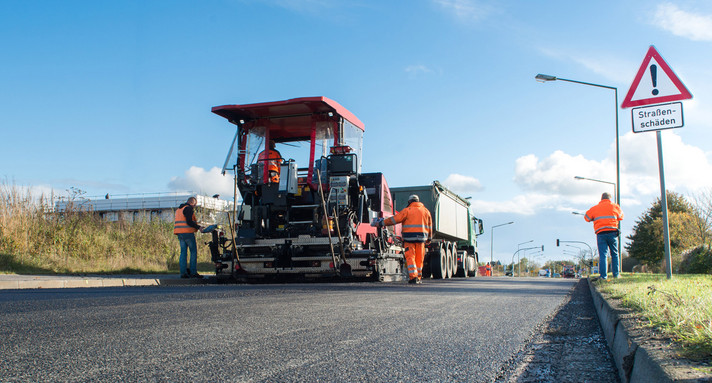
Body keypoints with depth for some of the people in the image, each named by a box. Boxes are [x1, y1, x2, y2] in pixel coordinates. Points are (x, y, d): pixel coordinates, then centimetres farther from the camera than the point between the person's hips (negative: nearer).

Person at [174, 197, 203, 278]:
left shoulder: (179, 209, 22)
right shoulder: (189, 209, -9)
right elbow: (189, 222, -18)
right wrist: (198, 227, -10)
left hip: (179, 233, 9)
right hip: (187, 232, -9)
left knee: (183, 252, 7)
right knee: (193, 251, -3)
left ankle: (183, 272, 3)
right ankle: (193, 272, -6)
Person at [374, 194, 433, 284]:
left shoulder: (407, 210, 0)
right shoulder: (426, 211, 12)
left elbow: (394, 219, -4)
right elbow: (430, 226, 17)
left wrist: (381, 223, 3)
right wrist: (429, 239, 25)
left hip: (410, 237, -3)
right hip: (421, 238, 3)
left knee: (410, 257, -1)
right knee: (419, 258, 10)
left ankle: (413, 277, -11)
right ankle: (419, 278, 13)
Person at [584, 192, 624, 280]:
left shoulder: (594, 208, 10)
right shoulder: (614, 206, 9)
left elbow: (587, 218, 18)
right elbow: (621, 217, 22)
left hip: (600, 233, 0)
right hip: (612, 232, 0)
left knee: (602, 254, -2)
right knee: (614, 254, 12)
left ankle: (603, 275, -8)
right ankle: (615, 274, 14)